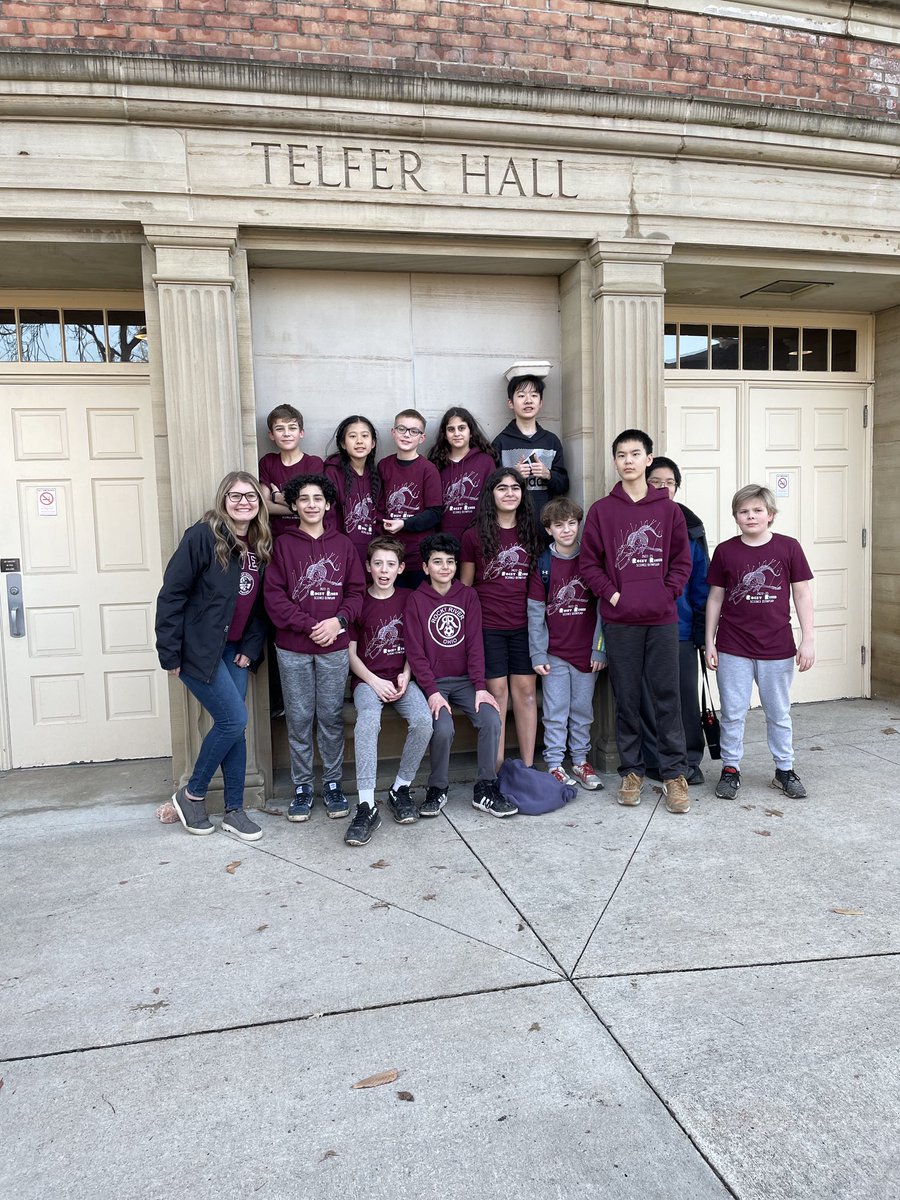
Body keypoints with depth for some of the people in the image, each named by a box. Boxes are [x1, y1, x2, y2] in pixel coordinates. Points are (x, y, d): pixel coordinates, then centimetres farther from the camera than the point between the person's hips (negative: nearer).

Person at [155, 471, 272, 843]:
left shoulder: (261, 546, 6)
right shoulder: (203, 536, -14)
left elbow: (260, 605, 12)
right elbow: (172, 594, -14)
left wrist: (251, 648, 2)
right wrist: (170, 654, -15)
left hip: (234, 650, 7)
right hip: (199, 649, -6)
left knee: (232, 725, 8)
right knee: (235, 720, -9)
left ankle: (234, 811, 19)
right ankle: (191, 794, 13)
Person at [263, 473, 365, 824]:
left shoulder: (343, 545, 8)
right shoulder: (283, 545, 2)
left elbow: (356, 591, 6)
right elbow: (274, 596, -4)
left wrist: (338, 620, -12)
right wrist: (309, 626, -12)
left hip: (335, 647, 1)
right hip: (292, 649, -1)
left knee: (332, 716, 7)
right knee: (299, 718, 6)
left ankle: (332, 783, 21)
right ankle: (302, 786, 19)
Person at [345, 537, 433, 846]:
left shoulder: (408, 599, 9)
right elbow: (350, 652, 2)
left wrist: (405, 675, -5)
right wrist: (375, 682, -11)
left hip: (401, 678, 2)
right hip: (367, 679, -2)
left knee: (423, 719, -29)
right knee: (368, 719, -36)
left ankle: (401, 789, -8)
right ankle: (366, 806, -35)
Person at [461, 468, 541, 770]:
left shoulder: (531, 533, 11)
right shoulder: (474, 536, 2)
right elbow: (464, 586, 5)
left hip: (524, 625, 3)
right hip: (488, 626, -2)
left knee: (526, 689, 3)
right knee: (497, 691, 0)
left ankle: (528, 767, 11)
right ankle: (497, 769, 8)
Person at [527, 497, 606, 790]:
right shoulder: (542, 564, -1)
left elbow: (602, 608, 1)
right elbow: (535, 612, -1)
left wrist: (600, 649, -3)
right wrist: (538, 654, -5)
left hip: (586, 652, 1)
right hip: (554, 652, -1)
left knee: (583, 709, 11)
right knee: (556, 711, 4)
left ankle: (580, 760, 24)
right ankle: (554, 764, 14)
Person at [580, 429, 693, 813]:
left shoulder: (668, 509, 7)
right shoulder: (601, 510, 4)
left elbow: (682, 560, 8)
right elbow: (589, 562, 4)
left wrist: (667, 593, -4)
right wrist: (611, 593, -6)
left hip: (662, 618, 0)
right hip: (620, 621, 0)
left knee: (667, 696, 3)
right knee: (626, 699, 8)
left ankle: (674, 774, 14)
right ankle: (631, 771, 20)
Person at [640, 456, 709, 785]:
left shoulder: (690, 527, 6)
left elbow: (700, 581, 7)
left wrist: (702, 631, 4)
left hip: (682, 628, 2)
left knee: (687, 695, 8)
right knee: (649, 697, 6)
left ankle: (689, 761, 23)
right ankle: (656, 761, 21)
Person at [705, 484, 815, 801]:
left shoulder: (788, 547, -2)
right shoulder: (725, 551, -1)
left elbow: (802, 594, 1)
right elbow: (715, 598, 4)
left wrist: (808, 639, -3)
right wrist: (709, 642, 2)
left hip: (777, 648, 0)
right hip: (733, 648, 0)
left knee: (779, 714, 13)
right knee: (733, 713, 6)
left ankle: (785, 770, 28)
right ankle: (730, 769, 21)